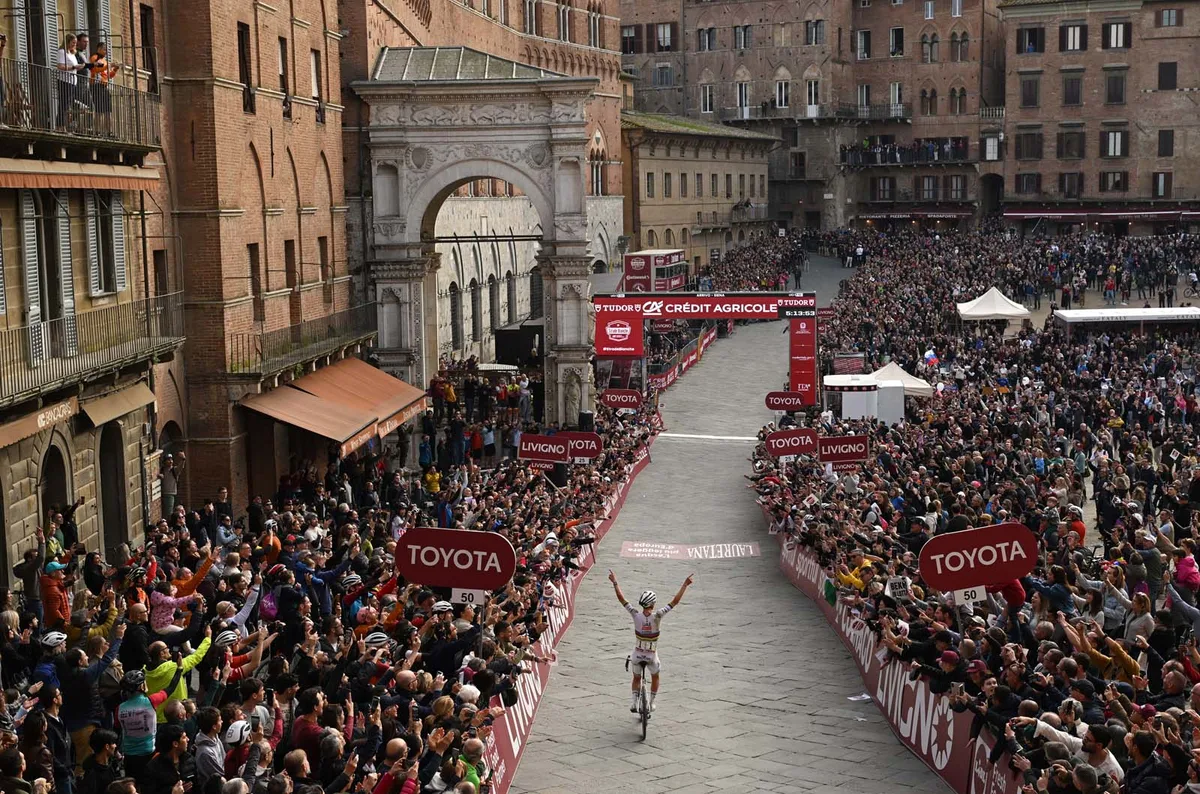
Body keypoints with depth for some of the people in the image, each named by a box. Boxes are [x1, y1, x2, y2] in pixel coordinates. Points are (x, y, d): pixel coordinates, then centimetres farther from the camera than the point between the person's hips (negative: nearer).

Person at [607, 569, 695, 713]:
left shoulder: (636, 614, -17)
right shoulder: (657, 616, -23)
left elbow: (621, 599, -10)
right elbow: (675, 601, -21)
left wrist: (614, 582, -2)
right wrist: (685, 585, -18)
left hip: (637, 654, 1)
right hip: (652, 655, -1)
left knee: (636, 678, 24)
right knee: (655, 677, 26)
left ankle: (634, 700, 11)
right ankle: (651, 703, 28)